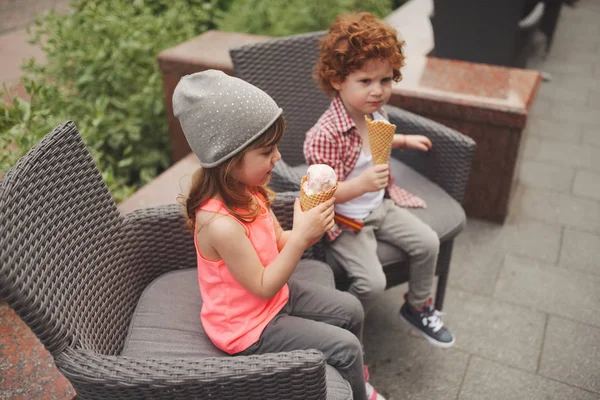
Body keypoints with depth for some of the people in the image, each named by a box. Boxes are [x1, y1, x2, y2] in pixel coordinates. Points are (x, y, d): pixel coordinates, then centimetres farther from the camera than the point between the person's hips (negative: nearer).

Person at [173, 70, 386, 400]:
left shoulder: (247, 190, -7)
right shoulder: (221, 224, -35)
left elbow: (277, 242, 4)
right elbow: (263, 287, -26)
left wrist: (309, 230, -17)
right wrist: (301, 236, -30)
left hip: (277, 295, 9)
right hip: (248, 326, -8)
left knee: (350, 310, 12)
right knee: (345, 346, -9)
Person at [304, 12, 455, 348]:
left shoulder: (376, 113, -3)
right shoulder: (325, 135, -30)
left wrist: (403, 140, 23)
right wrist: (361, 185, -41)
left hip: (380, 206, 8)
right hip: (345, 220, -8)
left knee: (428, 242, 7)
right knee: (372, 282, -17)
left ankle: (418, 307, 32)